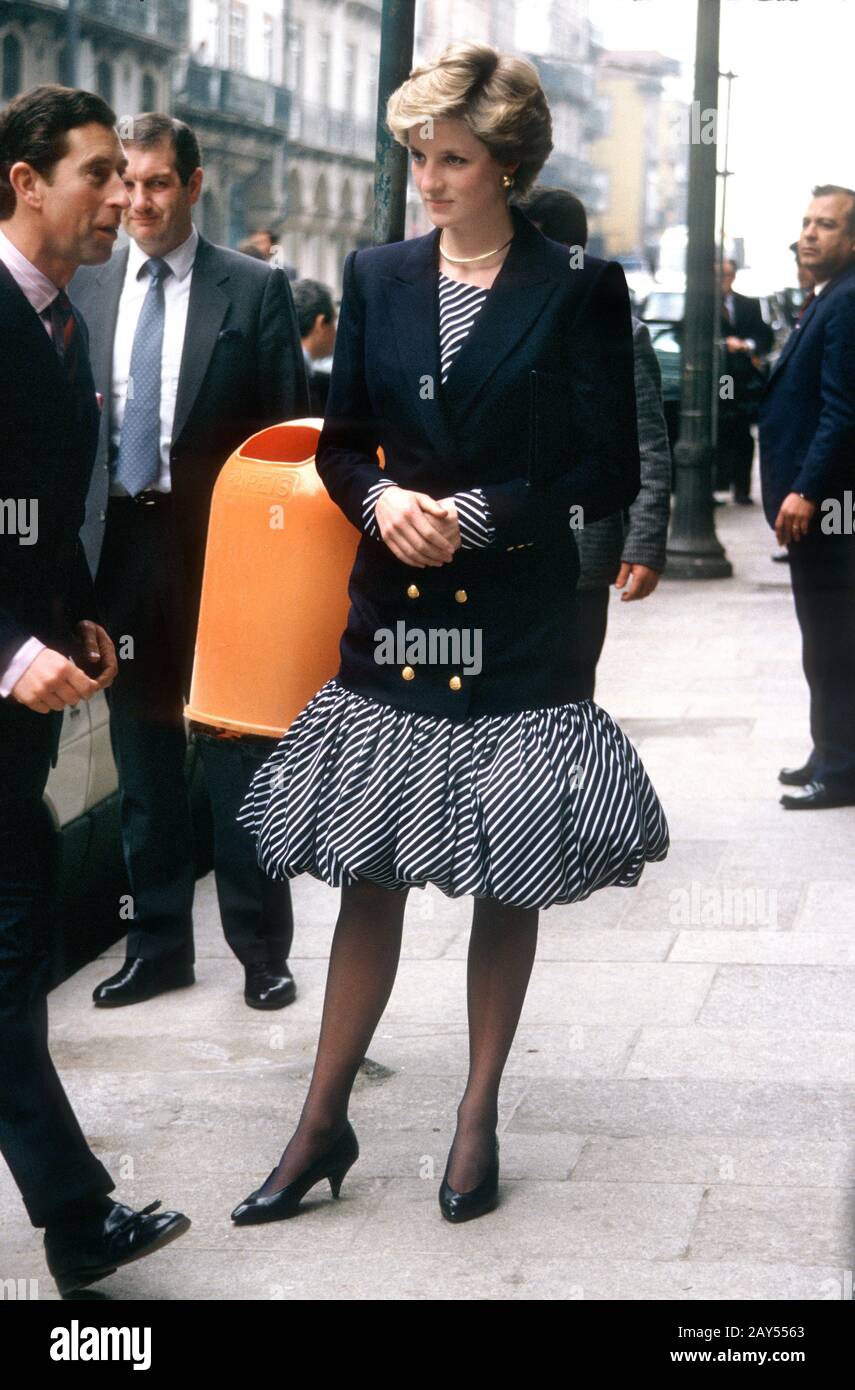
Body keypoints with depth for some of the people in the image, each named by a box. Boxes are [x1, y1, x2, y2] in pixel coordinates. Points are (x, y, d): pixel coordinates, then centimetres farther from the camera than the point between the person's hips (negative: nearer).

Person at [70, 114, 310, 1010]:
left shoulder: (255, 291, -1)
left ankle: (261, 949, 14)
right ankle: (158, 944, 22)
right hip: (122, 544, 4)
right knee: (142, 755, 11)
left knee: (238, 754, 3)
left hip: (221, 543, -4)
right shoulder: (87, 290, 8)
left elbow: (289, 430, -2)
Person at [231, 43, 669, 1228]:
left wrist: (476, 514, -14)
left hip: (516, 626, -3)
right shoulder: (377, 278, 7)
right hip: (394, 618, 3)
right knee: (369, 872, 7)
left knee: (509, 880, 7)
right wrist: (383, 499, -10)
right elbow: (342, 444, 11)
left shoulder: (578, 292, -4)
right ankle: (324, 1124, 17)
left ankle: (480, 1119, 22)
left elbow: (608, 472, -5)